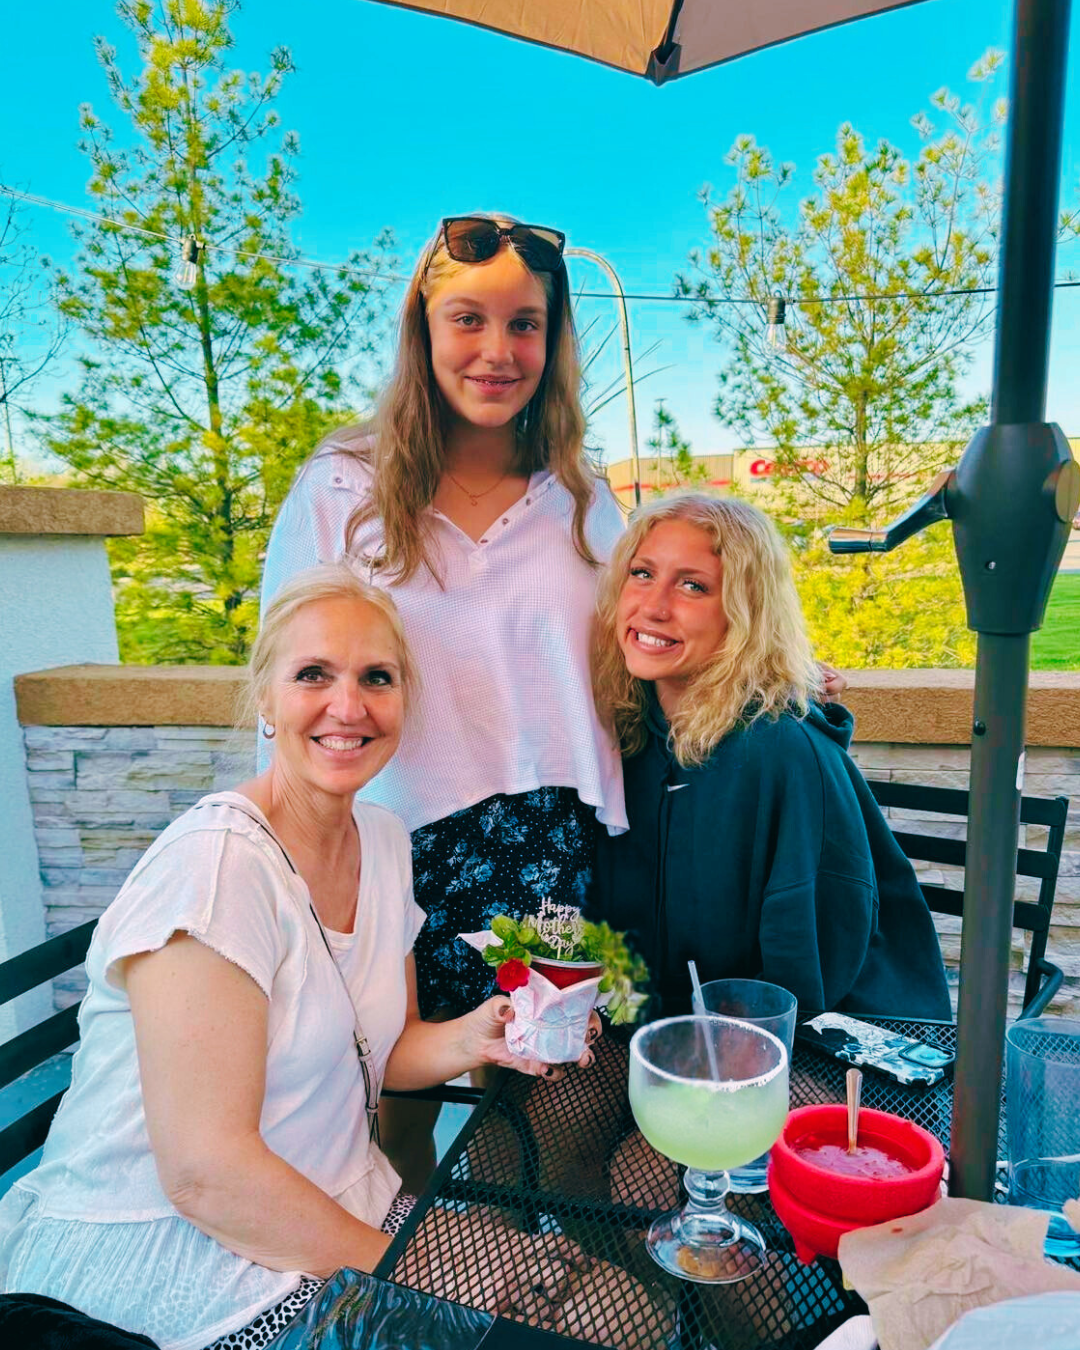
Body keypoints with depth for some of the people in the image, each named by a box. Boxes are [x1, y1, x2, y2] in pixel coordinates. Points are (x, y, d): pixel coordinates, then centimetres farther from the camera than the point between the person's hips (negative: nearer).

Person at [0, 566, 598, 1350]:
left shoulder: (385, 840, 1)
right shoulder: (214, 863, -23)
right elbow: (205, 1172, -24)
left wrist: (474, 1037, -9)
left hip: (347, 1211, 7)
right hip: (166, 1255, -7)